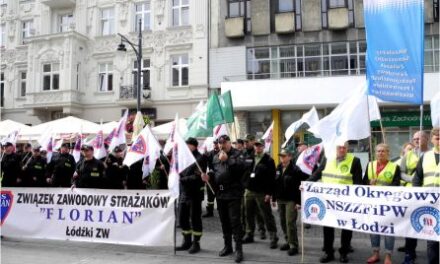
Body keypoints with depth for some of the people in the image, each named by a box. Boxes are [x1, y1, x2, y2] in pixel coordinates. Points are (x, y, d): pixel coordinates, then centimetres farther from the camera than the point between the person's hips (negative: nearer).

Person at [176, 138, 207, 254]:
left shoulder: (200, 158, -8)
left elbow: (197, 177, -16)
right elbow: (181, 173, 15)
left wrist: (182, 179, -19)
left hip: (195, 193, -7)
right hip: (183, 192, 7)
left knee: (195, 219, 2)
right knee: (182, 218, 11)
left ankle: (196, 243, 14)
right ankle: (187, 241, 25)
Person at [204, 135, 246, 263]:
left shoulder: (237, 154, -4)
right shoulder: (216, 157, 14)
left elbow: (241, 168, -20)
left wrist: (227, 160, -23)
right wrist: (209, 175, -1)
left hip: (233, 193, -6)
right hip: (220, 194, 6)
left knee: (235, 221, -8)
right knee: (224, 221, 14)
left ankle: (239, 249, -1)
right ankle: (228, 246, 27)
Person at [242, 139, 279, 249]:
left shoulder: (268, 160, -5)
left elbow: (271, 178, -10)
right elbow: (244, 172, 15)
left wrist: (269, 193, -15)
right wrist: (245, 186, 4)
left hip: (262, 193, -5)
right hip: (249, 191, 5)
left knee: (267, 216, -1)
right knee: (249, 215, 12)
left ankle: (273, 238, 6)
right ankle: (249, 235, 25)